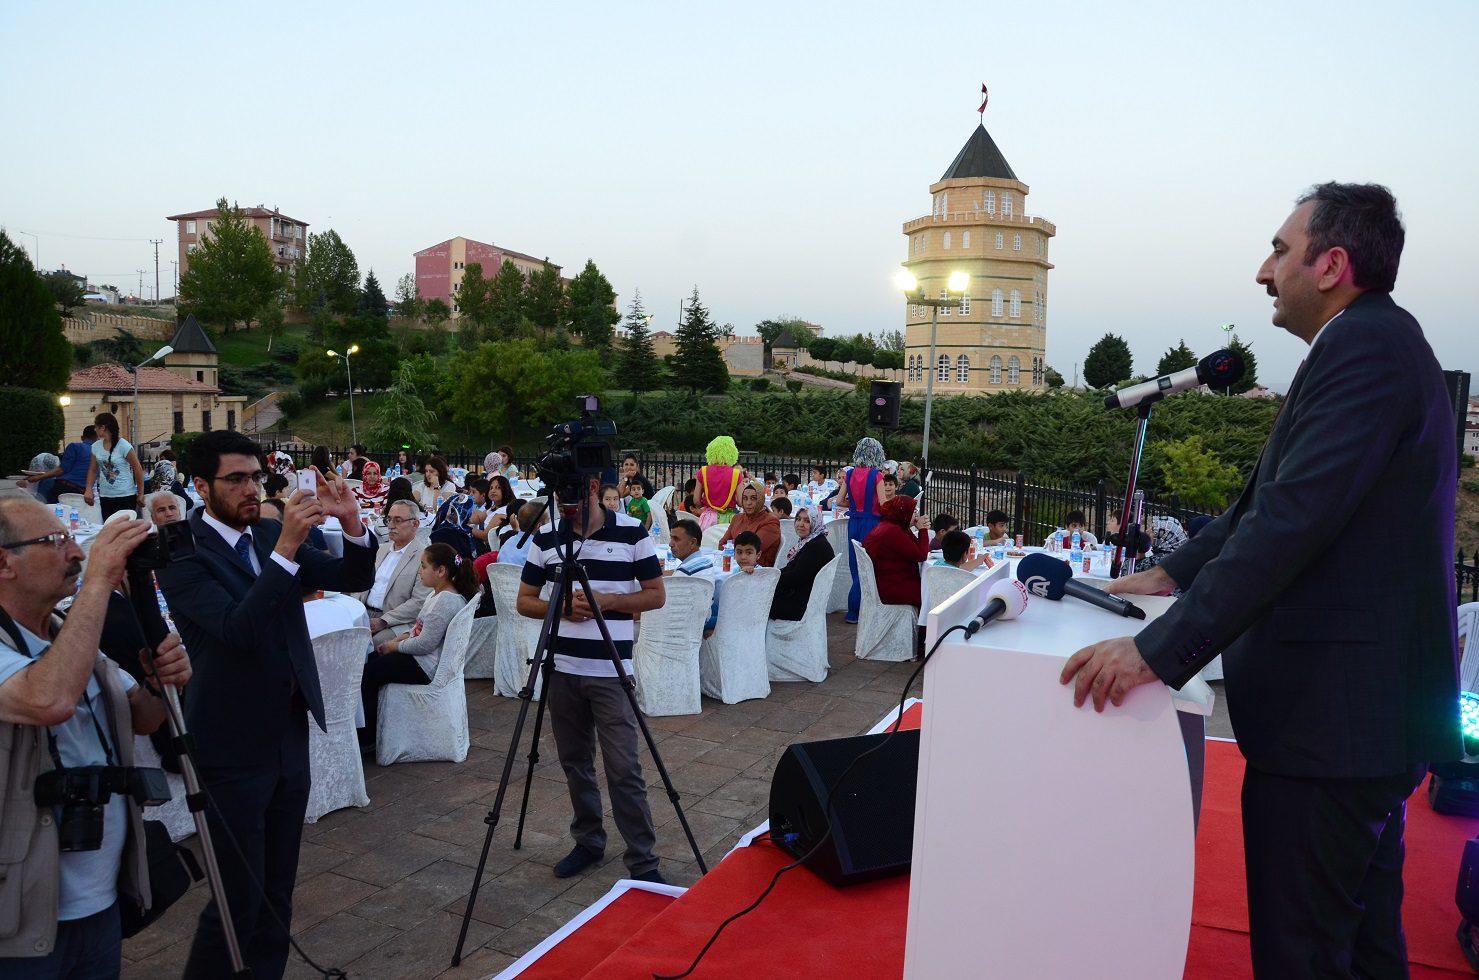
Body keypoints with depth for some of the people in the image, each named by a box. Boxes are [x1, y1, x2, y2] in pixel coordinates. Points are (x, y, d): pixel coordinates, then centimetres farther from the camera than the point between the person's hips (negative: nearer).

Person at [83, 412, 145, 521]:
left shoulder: (124, 446, -9)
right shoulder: (96, 446, 7)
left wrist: (141, 494, -6)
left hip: (126, 496, -5)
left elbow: (138, 469, -7)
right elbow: (93, 470, 14)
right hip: (105, 496, 5)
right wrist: (88, 490, -1)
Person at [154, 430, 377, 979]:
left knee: (278, 890, 17)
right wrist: (286, 547, -34)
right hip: (232, 749, -6)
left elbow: (354, 580, 2)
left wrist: (351, 523, -15)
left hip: (290, 737, 6)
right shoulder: (181, 554, -15)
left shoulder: (270, 535, 4)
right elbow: (238, 629, -28)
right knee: (239, 898, 2)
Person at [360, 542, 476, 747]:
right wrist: (403, 636, 4)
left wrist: (395, 646, -10)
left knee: (367, 674, -9)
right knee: (369, 659, 10)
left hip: (427, 668, -11)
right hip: (421, 657, 11)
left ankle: (367, 739, 4)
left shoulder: (446, 601, -24)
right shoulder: (437, 593, 9)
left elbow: (425, 644, -25)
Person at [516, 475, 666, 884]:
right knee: (575, 763, 14)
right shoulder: (546, 537, 4)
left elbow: (656, 594, 1)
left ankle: (643, 861, 6)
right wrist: (562, 608, -11)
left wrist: (606, 600, -14)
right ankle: (588, 842, 31)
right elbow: (524, 601, 9)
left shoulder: (632, 532, -3)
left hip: (611, 670, -3)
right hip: (561, 667, 3)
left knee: (624, 769, -4)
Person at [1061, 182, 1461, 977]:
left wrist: (1159, 650, -28)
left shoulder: (1365, 346, -17)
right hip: (1371, 707, 11)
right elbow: (1267, 497, 17)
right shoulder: (1379, 342, 16)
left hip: (1333, 715, -11)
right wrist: (1171, 575, 10)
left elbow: (1292, 520, -27)